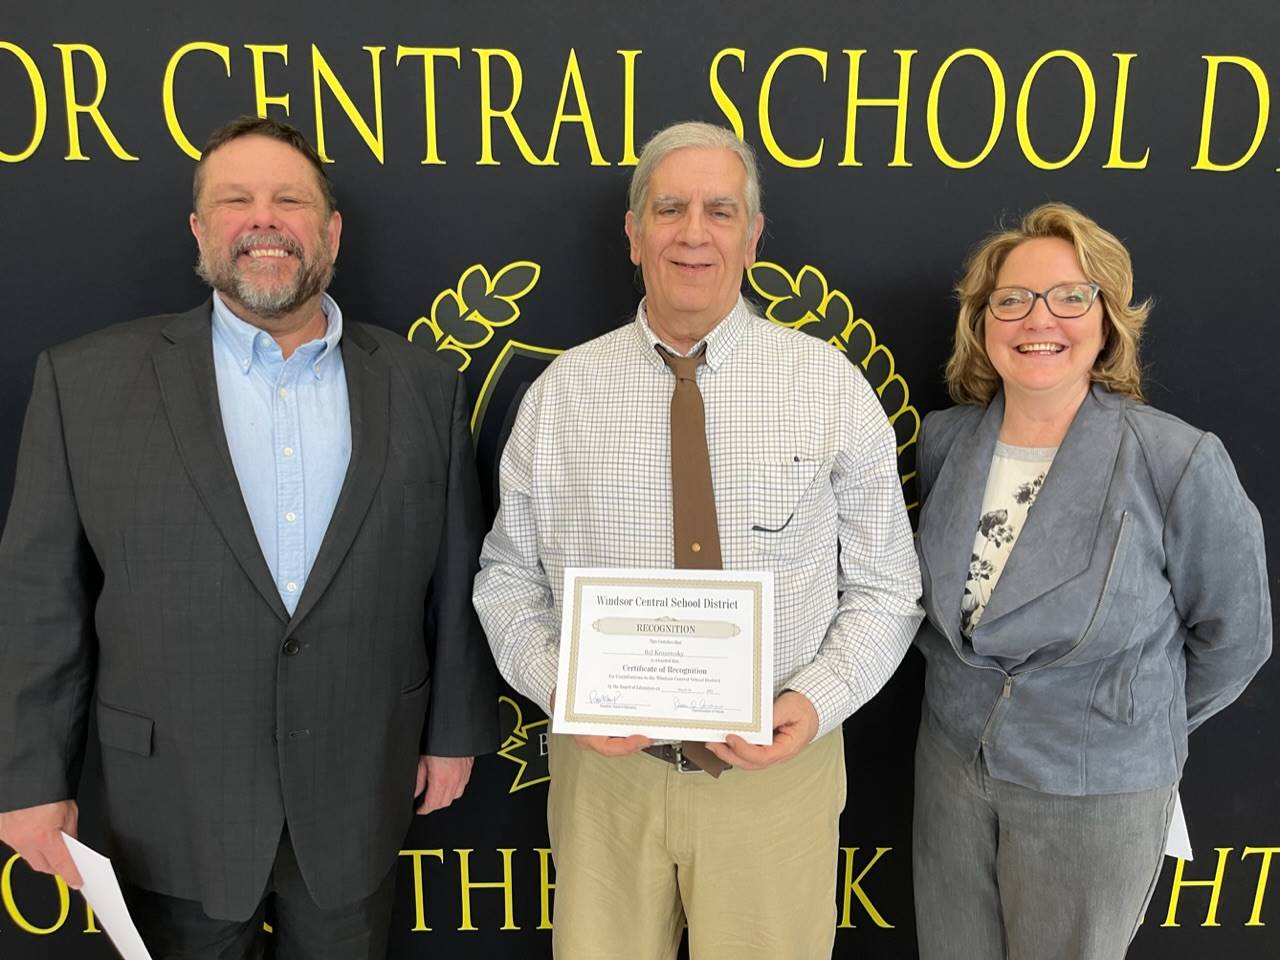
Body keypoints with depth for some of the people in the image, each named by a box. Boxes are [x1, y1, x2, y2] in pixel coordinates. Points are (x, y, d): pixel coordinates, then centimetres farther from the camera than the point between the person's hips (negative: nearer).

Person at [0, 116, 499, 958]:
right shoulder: (88, 380, -5)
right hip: (178, 811, 0)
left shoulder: (421, 384, -2)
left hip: (358, 799, 1)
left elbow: (455, 578, 2)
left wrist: (455, 728, 5)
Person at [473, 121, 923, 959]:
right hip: (605, 761, 1)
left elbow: (884, 588, 0)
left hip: (775, 762, 0)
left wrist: (817, 700, -15)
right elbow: (509, 575, 4)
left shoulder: (830, 385, -5)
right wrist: (558, 684, -12)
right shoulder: (561, 391, -2)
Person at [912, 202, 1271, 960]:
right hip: (951, 761, 4)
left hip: (1095, 793, -3)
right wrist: (969, 701, 11)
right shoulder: (945, 441, -6)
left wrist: (1143, 727, 5)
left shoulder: (1179, 463, -19)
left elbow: (1234, 637, -6)